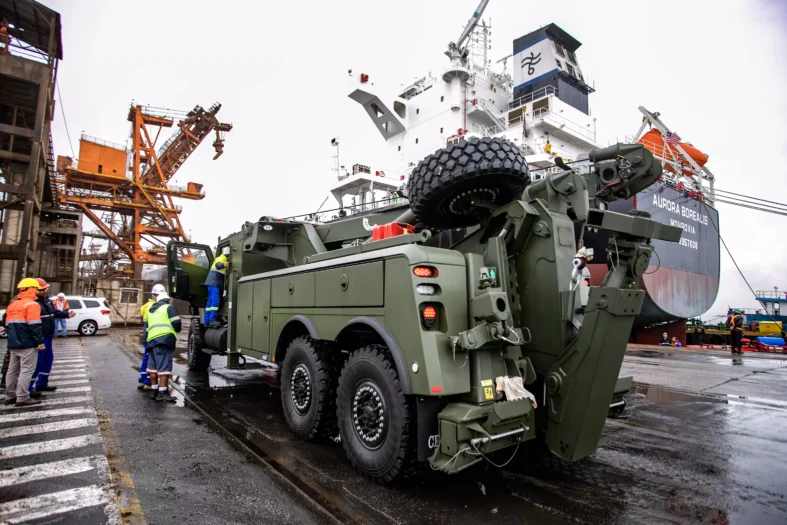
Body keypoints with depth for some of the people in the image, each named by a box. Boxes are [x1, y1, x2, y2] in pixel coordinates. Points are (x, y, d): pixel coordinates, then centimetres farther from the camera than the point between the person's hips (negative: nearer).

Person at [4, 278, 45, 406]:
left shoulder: (12, 305, 17)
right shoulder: (31, 304, -12)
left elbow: (9, 325, 23)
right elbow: (35, 326, -19)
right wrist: (40, 341, -17)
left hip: (14, 344, 9)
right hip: (27, 344, -9)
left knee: (13, 370, 14)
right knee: (26, 370, -6)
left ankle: (10, 396, 20)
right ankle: (22, 398, -6)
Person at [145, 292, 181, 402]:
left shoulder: (151, 310, 29)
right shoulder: (168, 307, 9)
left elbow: (149, 325, 27)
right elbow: (176, 322, -2)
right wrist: (177, 330, 18)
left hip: (152, 339, 7)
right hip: (164, 337, -7)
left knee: (153, 366, 15)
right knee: (164, 366, -10)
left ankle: (154, 390, 20)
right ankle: (162, 393, -15)